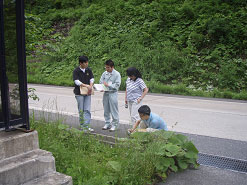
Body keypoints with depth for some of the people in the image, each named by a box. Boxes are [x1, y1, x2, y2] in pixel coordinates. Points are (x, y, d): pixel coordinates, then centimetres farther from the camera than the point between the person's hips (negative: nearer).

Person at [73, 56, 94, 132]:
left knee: (87, 110, -1)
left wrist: (90, 86, -12)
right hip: (79, 93, -3)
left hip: (87, 93, 4)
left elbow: (92, 79, 7)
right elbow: (76, 81, -17)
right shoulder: (76, 71, -9)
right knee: (81, 110, 6)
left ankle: (86, 126, 1)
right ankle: (82, 125, 18)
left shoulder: (89, 70, 5)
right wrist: (86, 85, -26)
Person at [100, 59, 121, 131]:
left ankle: (114, 125, 9)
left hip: (113, 94, -5)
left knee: (114, 110, -1)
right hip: (105, 93, 5)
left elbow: (117, 85, -12)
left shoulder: (117, 74, -7)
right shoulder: (104, 73, 7)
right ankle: (107, 124, 24)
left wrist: (108, 85, -18)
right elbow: (101, 81, 11)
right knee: (106, 110, 12)